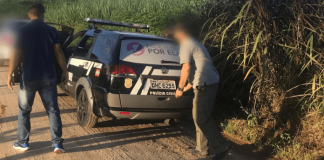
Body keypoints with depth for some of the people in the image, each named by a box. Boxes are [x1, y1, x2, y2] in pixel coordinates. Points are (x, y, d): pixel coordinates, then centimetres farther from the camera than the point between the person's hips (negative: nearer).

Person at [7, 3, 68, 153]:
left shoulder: (22, 31, -5)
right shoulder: (52, 31, 0)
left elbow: (16, 55, -8)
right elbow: (59, 53, 0)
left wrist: (10, 74, -1)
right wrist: (65, 71, 9)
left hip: (28, 78, -1)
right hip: (48, 78, 1)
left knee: (24, 111, 14)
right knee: (53, 110, 6)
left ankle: (23, 143, 22)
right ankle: (57, 143, 4)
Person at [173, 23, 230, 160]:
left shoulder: (186, 45, -5)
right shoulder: (194, 44, 26)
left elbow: (187, 68, -16)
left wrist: (180, 88, -7)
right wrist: (186, 88, 31)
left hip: (205, 85, -10)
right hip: (210, 83, 10)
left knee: (201, 119, -6)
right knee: (199, 117, 16)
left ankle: (221, 146, -2)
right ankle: (202, 148, 23)